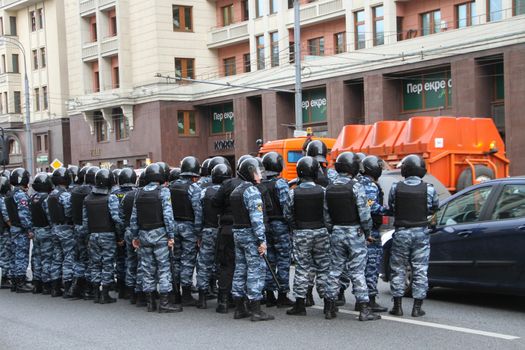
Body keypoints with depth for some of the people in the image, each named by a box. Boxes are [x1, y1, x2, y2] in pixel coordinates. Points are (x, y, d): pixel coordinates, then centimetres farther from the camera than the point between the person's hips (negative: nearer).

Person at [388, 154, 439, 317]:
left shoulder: (396, 188, -6)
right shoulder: (429, 189, -7)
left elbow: (391, 208, 2)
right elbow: (433, 208, 4)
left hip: (401, 232, 0)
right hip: (421, 232, 0)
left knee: (398, 269, 10)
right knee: (420, 270, 7)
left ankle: (397, 306, 12)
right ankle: (417, 307, 7)